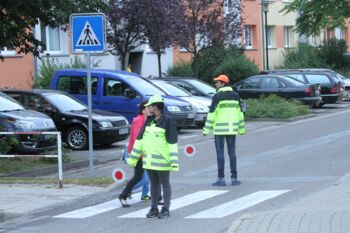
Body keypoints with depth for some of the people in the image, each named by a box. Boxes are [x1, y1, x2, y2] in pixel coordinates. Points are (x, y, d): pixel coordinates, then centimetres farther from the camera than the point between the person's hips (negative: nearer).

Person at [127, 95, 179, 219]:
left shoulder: (168, 121, -10)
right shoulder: (148, 121, 10)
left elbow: (173, 142, -13)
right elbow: (140, 139, 13)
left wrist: (174, 160, -18)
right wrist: (133, 157, 11)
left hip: (162, 160, -6)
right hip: (149, 160, 6)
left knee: (165, 184, 4)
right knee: (153, 184, 11)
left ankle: (165, 209, 11)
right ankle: (154, 209, 18)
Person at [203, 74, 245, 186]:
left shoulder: (217, 96, -8)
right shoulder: (236, 96, 8)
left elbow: (212, 113, -11)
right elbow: (240, 113, 12)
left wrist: (206, 129, -8)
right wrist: (241, 128, 18)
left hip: (219, 129, -5)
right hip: (232, 129, 5)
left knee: (220, 153, 0)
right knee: (232, 153, 8)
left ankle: (221, 178, -1)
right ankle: (234, 178, 6)